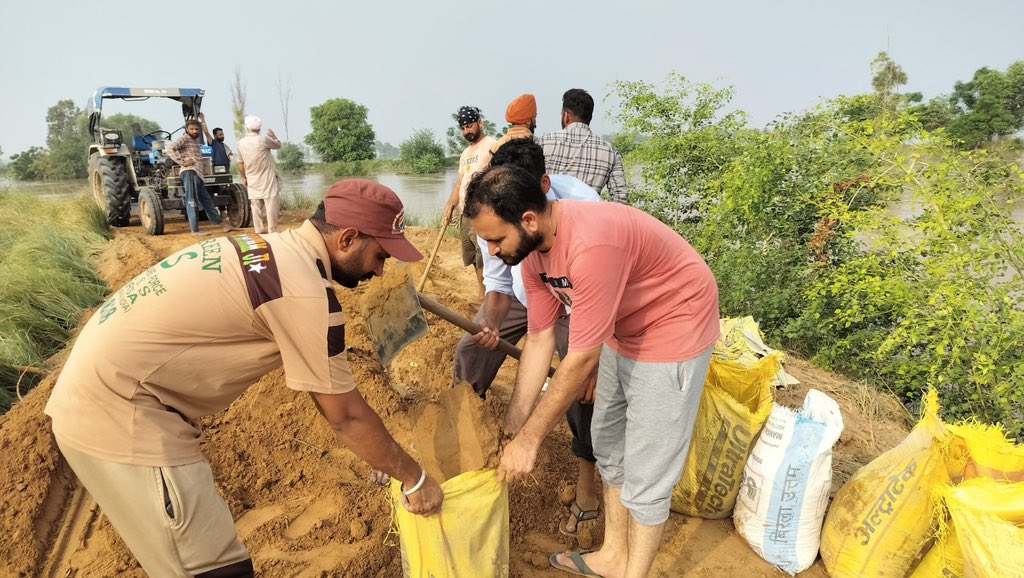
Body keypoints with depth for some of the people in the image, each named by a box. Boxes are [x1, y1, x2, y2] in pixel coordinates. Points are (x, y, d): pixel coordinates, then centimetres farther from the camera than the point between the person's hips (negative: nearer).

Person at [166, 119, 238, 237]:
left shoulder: (195, 141, 25)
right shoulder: (184, 139, -2)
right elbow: (170, 149, -15)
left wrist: (203, 170, 19)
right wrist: (182, 162, -17)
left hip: (198, 174, 9)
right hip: (189, 172, -9)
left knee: (206, 200, 11)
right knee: (192, 201, -7)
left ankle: (222, 224, 14)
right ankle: (195, 230, -5)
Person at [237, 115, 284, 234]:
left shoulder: (241, 143, 4)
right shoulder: (263, 139, -14)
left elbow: (240, 163, 11)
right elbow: (278, 145, 3)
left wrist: (244, 177, 23)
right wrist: (273, 135, 22)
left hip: (252, 181, 5)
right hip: (267, 179, -5)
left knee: (256, 207, 9)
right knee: (271, 206, -3)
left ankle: (259, 231, 11)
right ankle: (273, 231, -5)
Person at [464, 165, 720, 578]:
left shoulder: (591, 244, -37)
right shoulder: (532, 251, -9)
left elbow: (582, 358, -31)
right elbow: (539, 341, -5)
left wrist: (529, 439, -21)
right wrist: (512, 427, -4)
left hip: (673, 331, -8)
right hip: (622, 331, 9)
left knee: (645, 471, 1)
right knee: (608, 444, 18)